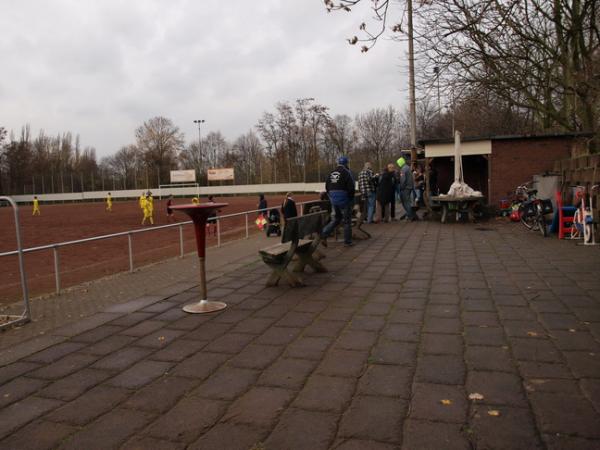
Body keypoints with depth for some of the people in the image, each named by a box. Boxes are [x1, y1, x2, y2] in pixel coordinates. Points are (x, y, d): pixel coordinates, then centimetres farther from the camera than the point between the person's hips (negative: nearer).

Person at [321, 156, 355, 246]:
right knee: (347, 220, 5)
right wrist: (351, 199, -2)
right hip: (344, 199, -6)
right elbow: (351, 187, -15)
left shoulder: (331, 173, 8)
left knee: (337, 218, 21)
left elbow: (327, 187, 13)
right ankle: (347, 241, 10)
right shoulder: (346, 173, -11)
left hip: (334, 200, 6)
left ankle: (324, 233, 6)